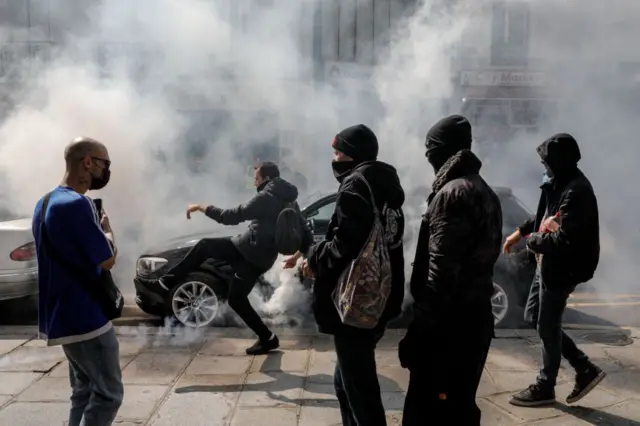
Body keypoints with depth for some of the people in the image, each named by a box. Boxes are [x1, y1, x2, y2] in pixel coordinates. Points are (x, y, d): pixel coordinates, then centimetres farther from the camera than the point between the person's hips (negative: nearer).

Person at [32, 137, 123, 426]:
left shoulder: (46, 202, 10)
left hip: (64, 316, 10)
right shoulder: (76, 204, -22)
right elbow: (107, 259, -17)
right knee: (108, 393, 0)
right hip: (84, 318, -10)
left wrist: (97, 228, 8)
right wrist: (106, 228, 0)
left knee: (84, 390, 18)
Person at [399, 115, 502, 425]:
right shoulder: (485, 192, 15)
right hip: (475, 315, 10)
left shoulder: (452, 193, -15)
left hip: (448, 321, -10)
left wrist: (420, 326, -18)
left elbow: (441, 269, -22)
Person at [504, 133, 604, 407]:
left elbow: (565, 239, -29)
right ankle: (585, 369, 27)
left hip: (562, 270, -10)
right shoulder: (561, 184, 6)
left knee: (547, 327, 4)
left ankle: (545, 388, 24)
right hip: (548, 265, 10)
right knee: (533, 317, 18)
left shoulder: (576, 192, -25)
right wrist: (520, 232, 15)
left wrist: (533, 240, -14)